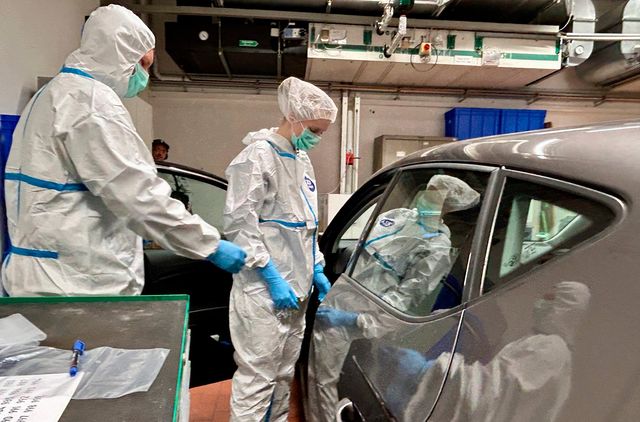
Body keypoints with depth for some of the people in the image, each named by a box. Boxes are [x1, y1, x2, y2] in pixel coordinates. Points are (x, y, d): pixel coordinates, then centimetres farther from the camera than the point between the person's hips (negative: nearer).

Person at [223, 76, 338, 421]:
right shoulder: (258, 156, -10)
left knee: (284, 374, 17)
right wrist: (272, 277, -19)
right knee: (257, 378, 0)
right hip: (264, 289, -8)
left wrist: (317, 270, 13)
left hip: (297, 286, 8)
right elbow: (240, 223, -17)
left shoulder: (302, 161, 16)